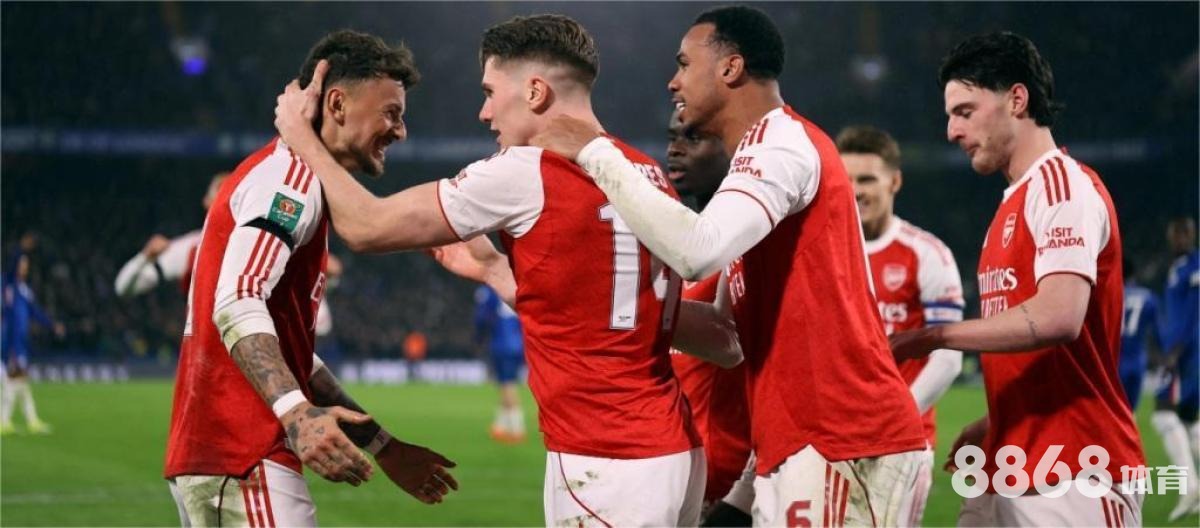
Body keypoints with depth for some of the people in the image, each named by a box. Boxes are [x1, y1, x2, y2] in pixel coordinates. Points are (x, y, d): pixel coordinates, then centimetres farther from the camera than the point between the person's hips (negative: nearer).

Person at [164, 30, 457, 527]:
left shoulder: (279, 172, 24)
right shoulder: (291, 174, -8)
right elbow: (237, 304, -24)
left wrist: (384, 447, 26)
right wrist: (296, 412, -37)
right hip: (246, 462, -10)